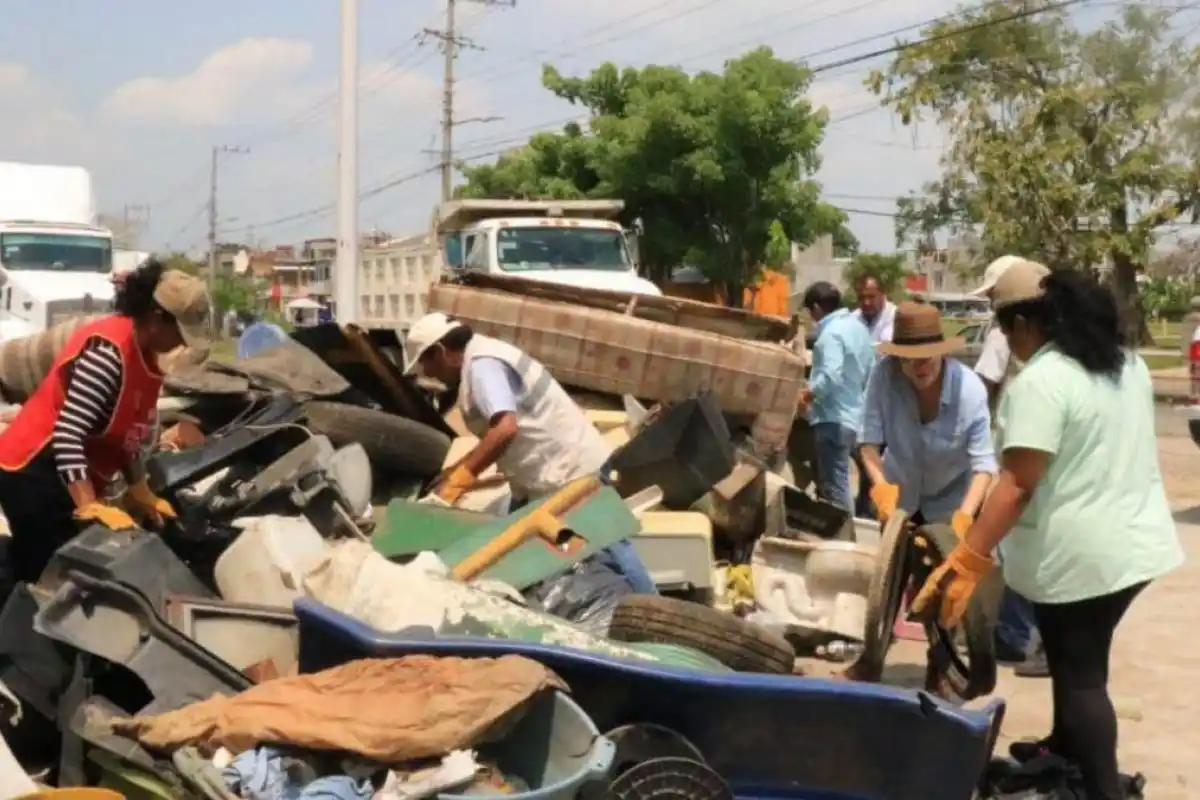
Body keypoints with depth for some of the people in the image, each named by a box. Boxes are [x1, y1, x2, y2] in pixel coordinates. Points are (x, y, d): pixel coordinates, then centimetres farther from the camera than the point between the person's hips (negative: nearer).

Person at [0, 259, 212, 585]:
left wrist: (139, 490, 10)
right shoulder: (109, 350, -24)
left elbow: (125, 432, 15)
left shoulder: (145, 353, 6)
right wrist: (91, 506, -33)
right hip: (35, 473, -10)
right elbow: (68, 436, -30)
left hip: (67, 480, 10)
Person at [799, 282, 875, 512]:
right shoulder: (858, 327, 13)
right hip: (853, 415, 10)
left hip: (833, 418, -10)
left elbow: (831, 376, -28)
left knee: (834, 487, -7)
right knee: (835, 483, 18)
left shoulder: (831, 333, -16)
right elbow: (870, 372, 18)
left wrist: (810, 392, -12)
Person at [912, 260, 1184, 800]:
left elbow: (1017, 484, -25)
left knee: (1078, 673, 3)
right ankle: (1064, 748, 42)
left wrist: (965, 562, -25)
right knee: (1081, 659, 25)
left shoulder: (1039, 382, -19)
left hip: (1081, 555, -8)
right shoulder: (1127, 362, 8)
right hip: (1139, 542, 8)